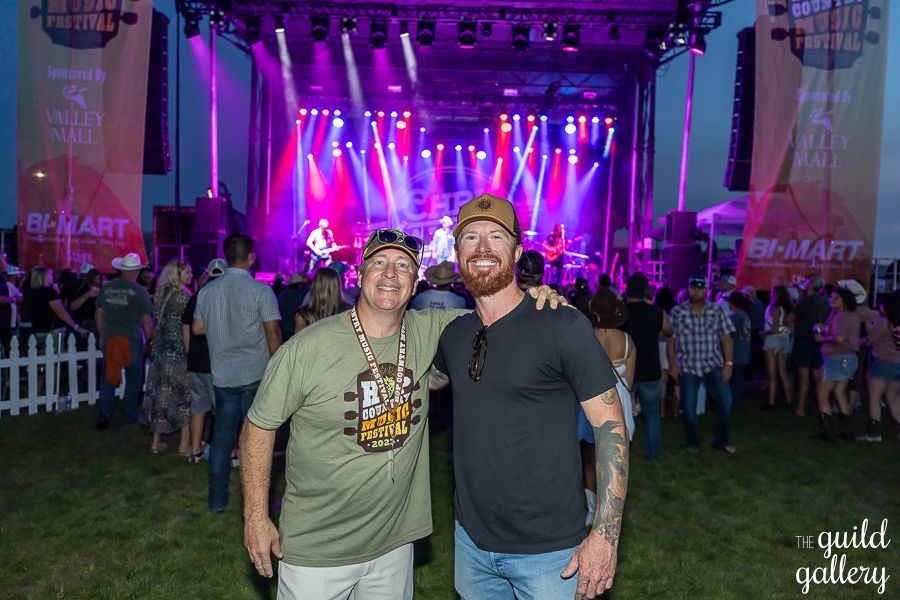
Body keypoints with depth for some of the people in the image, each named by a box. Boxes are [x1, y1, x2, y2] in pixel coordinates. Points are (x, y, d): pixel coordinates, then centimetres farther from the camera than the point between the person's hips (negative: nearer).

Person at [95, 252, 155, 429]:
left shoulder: (106, 288, 2)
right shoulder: (140, 291, -11)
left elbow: (98, 315, 10)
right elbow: (147, 320, -10)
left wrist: (102, 335, 21)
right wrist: (150, 339, 2)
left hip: (109, 339, 3)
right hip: (132, 340, -3)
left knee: (108, 378, 12)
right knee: (133, 379, 12)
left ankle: (103, 414, 1)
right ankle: (129, 414, 21)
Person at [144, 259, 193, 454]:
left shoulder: (160, 295, 9)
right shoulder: (183, 296, -13)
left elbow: (158, 324, 14)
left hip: (161, 352, 7)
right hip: (180, 354, -7)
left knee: (162, 394, 12)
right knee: (185, 396, 1)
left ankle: (156, 441, 19)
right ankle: (185, 445, 4)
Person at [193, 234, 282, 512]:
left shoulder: (208, 290, 3)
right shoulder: (260, 290, -12)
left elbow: (197, 328, 12)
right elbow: (273, 335, -13)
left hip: (223, 375, 5)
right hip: (256, 375, -4)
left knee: (222, 437, 14)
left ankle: (217, 499, 24)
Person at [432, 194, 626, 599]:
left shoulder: (564, 327, -16)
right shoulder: (454, 334, 2)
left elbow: (611, 427, -13)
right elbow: (424, 381, 21)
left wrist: (605, 534, -17)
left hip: (547, 551, -5)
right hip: (471, 540, 5)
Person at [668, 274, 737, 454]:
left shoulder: (717, 310, 0)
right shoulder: (677, 312, -4)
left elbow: (725, 338, 1)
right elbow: (671, 340, -1)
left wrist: (728, 363, -6)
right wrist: (672, 364, -5)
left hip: (713, 364, 1)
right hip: (687, 366, -1)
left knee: (725, 400, -9)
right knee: (688, 407, 3)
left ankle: (721, 440, 12)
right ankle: (692, 443, 23)